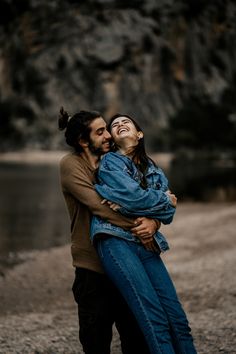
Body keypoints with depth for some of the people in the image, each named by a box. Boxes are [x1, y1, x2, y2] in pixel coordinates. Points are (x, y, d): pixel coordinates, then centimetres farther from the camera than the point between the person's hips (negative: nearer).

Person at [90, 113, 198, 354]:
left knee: (177, 317, -7)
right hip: (115, 240, -6)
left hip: (145, 243, 6)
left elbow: (168, 213, 7)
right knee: (154, 318, -20)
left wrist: (128, 205, -6)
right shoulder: (110, 162, 9)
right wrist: (164, 200, 9)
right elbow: (135, 197, -8)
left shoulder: (153, 170, 24)